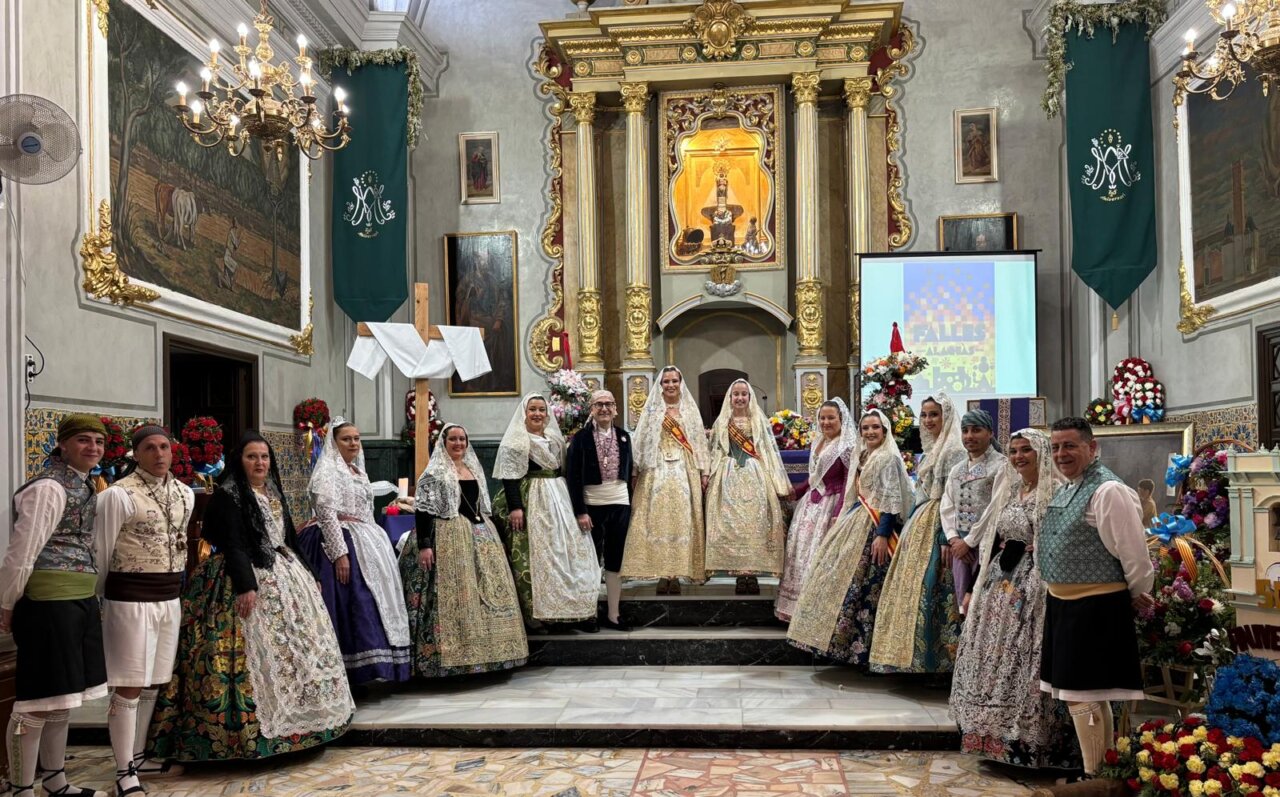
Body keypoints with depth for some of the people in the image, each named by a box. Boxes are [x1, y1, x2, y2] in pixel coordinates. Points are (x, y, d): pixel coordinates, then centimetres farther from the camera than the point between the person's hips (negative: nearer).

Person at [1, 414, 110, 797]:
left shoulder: (84, 486, 15)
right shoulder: (49, 488, -13)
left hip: (80, 599, 10)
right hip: (48, 601, -9)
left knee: (62, 696, 17)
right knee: (39, 699, -4)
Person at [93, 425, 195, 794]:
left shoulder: (185, 493, 7)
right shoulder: (118, 494, -12)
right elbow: (101, 552, -6)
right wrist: (100, 598, 1)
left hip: (169, 598, 6)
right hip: (130, 598, -6)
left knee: (153, 684, 16)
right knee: (129, 686, -2)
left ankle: (138, 757, 30)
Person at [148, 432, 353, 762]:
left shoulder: (274, 492, 15)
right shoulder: (228, 496, -8)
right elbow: (232, 546, -17)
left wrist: (307, 574, 20)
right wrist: (246, 586, -26)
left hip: (284, 577, 9)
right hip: (249, 579, -8)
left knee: (293, 646, 10)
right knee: (256, 653, -13)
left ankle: (286, 723, 21)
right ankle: (253, 731, -8)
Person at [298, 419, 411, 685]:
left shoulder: (356, 470, 18)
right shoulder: (328, 470, -8)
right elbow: (327, 514, -16)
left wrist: (376, 543, 21)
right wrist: (340, 553, -22)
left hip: (368, 542, 9)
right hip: (344, 543, -9)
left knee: (374, 601, 8)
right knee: (356, 605, -11)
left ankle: (376, 664, 14)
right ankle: (363, 666, -7)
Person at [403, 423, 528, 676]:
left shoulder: (474, 469, 16)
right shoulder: (434, 472, -5)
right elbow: (422, 510, -12)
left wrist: (489, 536, 20)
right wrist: (424, 545, -19)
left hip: (480, 535, 7)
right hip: (450, 539, -7)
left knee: (488, 589, 8)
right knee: (455, 596, -9)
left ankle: (483, 651, 18)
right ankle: (453, 655, -3)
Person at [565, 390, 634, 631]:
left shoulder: (623, 436, 7)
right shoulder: (581, 438, -5)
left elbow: (628, 472, 12)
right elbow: (572, 476, -8)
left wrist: (630, 504, 9)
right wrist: (580, 511, -13)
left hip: (619, 504, 3)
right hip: (592, 504, -3)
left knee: (615, 561, 6)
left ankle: (613, 614, 11)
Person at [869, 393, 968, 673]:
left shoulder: (953, 450, -11)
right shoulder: (930, 450, 17)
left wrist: (946, 538, -22)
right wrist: (910, 528, 20)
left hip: (936, 527, -9)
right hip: (919, 525, 9)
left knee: (925, 591, -7)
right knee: (910, 589, 10)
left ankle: (932, 657, 1)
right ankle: (909, 654, 16)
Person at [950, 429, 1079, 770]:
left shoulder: (1056, 492, -10)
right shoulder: (1009, 491, 14)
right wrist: (973, 588, 17)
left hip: (1033, 590, -8)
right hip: (1000, 586, 8)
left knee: (1024, 662, -5)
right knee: (993, 658, 10)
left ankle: (1025, 741, 6)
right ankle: (994, 733, 22)